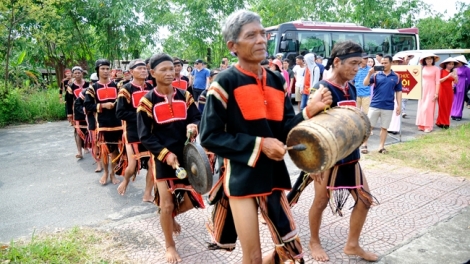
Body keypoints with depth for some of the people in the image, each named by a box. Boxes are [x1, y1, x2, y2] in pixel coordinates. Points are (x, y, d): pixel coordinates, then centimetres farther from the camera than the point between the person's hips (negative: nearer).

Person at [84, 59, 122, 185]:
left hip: (116, 122, 1)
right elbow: (87, 105, -2)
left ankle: (113, 173, 22)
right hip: (102, 123, -1)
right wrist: (102, 105, -13)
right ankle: (106, 172, 25)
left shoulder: (116, 85, 7)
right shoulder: (93, 88, 3)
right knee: (104, 149, 4)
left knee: (115, 149, 7)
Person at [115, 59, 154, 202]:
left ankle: (147, 195, 19)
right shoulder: (126, 89, -8)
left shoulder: (151, 88, 7)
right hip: (133, 134, -4)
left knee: (153, 164, 3)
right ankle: (125, 181, 34)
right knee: (132, 166, -2)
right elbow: (120, 113, -13)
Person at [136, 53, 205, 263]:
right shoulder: (147, 101, -7)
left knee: (192, 200, 10)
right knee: (166, 204, 2)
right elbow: (145, 136, -7)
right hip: (163, 159, -3)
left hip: (187, 156, 4)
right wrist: (165, 153, -18)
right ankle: (170, 246, 26)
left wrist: (194, 126, -20)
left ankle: (170, 215, 45)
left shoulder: (185, 96, 3)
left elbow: (197, 119, 5)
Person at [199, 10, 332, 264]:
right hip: (241, 178, -5)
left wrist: (310, 111, -11)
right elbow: (209, 137, -12)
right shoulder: (225, 82, -10)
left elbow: (285, 131, 6)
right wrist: (258, 144, -17)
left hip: (272, 175, 5)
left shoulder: (276, 81, 6)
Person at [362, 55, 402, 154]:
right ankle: (364, 145, 13)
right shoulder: (376, 74, 1)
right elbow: (365, 84, -7)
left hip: (388, 107, 1)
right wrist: (369, 73, -22)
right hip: (375, 105, -1)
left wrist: (399, 105, 4)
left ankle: (381, 146, 18)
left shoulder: (396, 77, 5)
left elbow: (398, 92, 8)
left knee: (384, 127, 9)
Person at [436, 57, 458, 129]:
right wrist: (448, 76, -19)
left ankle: (446, 123, 12)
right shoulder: (441, 71, -4)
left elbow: (456, 82, 7)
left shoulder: (453, 72, 9)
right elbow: (439, 80, -11)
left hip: (449, 91, 4)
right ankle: (441, 122, 4)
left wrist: (454, 77, -12)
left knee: (448, 108, 5)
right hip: (442, 91, -4)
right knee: (442, 107, -3)